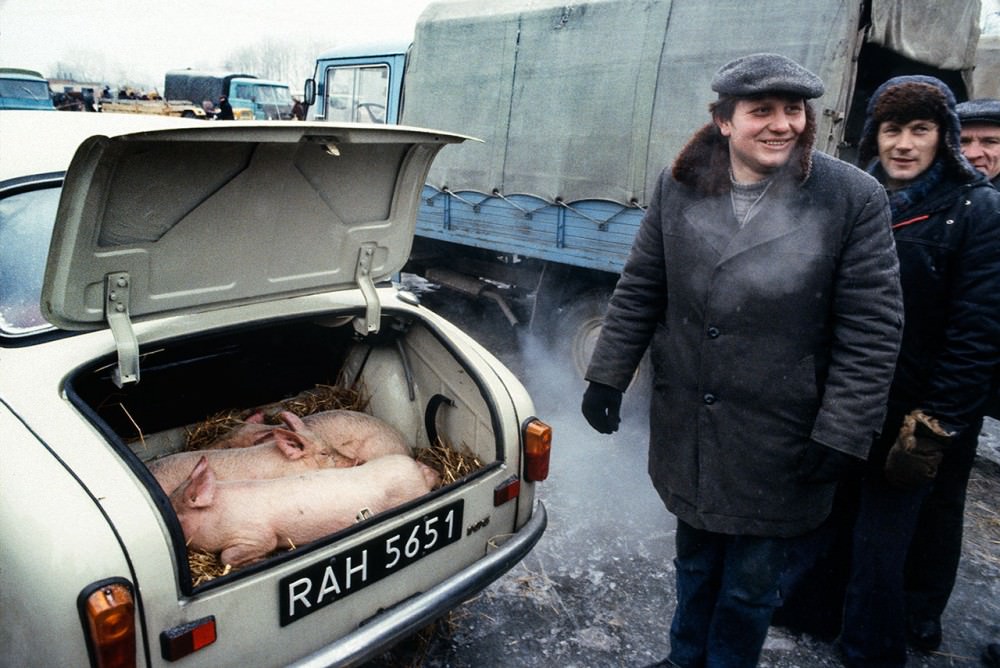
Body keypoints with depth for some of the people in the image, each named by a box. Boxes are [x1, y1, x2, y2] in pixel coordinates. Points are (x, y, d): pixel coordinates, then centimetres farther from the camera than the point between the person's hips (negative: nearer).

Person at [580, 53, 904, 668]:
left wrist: (841, 435, -13)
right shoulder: (679, 188, -2)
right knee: (696, 562, 24)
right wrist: (608, 377, 1)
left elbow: (872, 330, -10)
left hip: (779, 445, -3)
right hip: (686, 428, 3)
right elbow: (639, 291, 3)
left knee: (749, 587, 14)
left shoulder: (854, 198, -11)